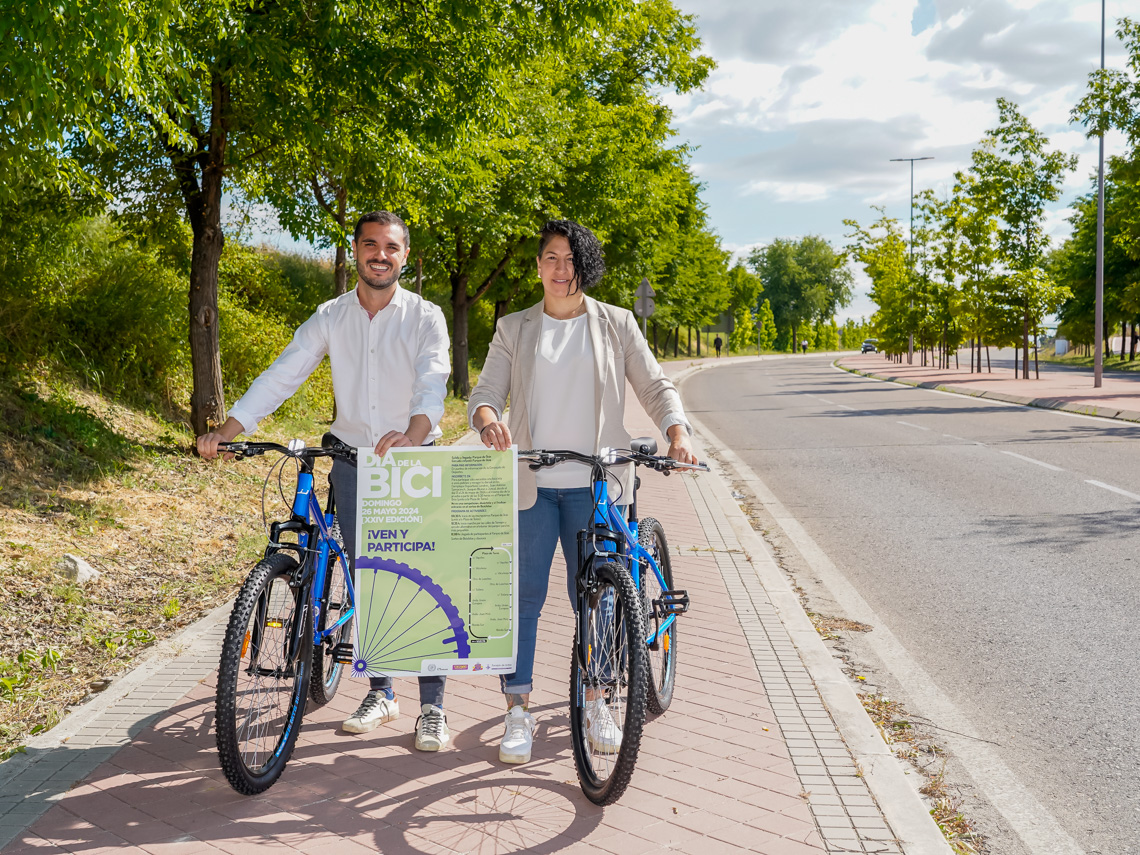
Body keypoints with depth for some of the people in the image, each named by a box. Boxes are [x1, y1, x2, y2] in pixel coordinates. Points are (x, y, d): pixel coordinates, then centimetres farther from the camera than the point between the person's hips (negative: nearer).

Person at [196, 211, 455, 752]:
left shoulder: (425, 317, -5)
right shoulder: (330, 317, 4)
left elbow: (433, 380, -21)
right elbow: (281, 376, -1)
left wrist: (413, 433, -42)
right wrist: (226, 430, -12)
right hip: (352, 462, 3)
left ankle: (432, 707, 8)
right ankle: (380, 693, 25)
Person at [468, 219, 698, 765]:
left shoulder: (616, 325, 8)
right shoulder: (514, 329, 9)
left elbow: (654, 386, 5)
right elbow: (484, 392, 2)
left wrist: (678, 432, -15)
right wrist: (487, 419, -22)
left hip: (595, 484, 0)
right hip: (530, 481, 1)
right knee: (524, 594, -1)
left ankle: (595, 703, 22)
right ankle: (518, 710, 9)